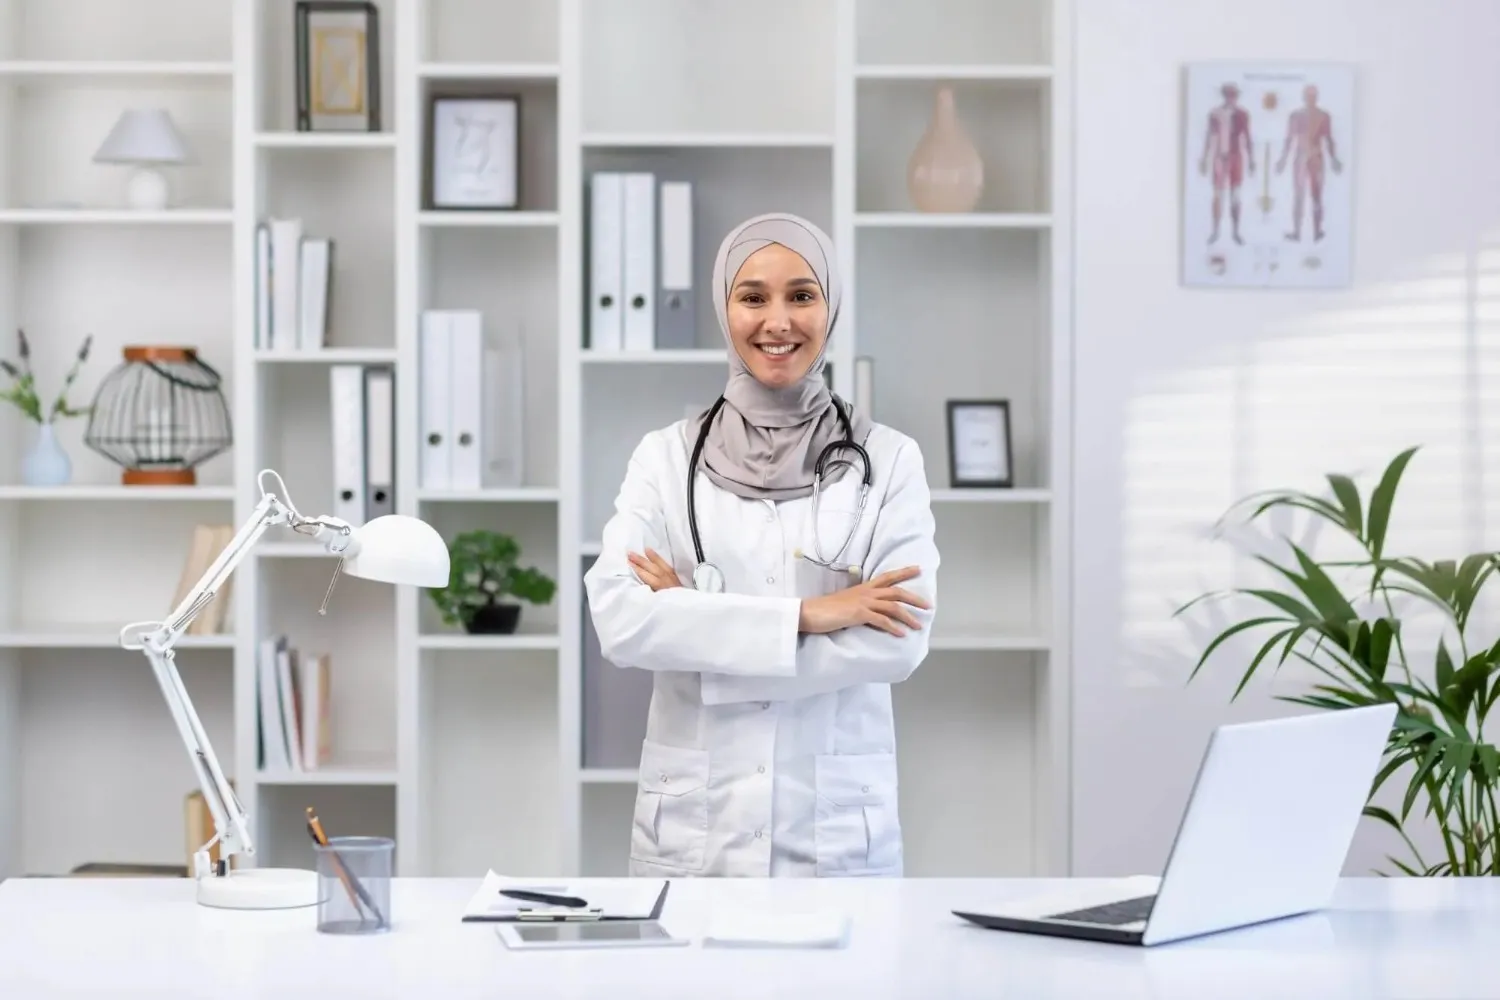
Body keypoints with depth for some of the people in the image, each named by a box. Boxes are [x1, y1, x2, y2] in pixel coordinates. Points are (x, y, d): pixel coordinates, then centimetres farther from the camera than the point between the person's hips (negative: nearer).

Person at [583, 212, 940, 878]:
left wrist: (694, 625, -12)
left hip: (837, 829, -1)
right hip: (689, 827, 1)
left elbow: (898, 642, -11)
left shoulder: (888, 459, 1)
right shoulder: (665, 457, 4)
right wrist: (805, 614, -17)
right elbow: (618, 619, -11)